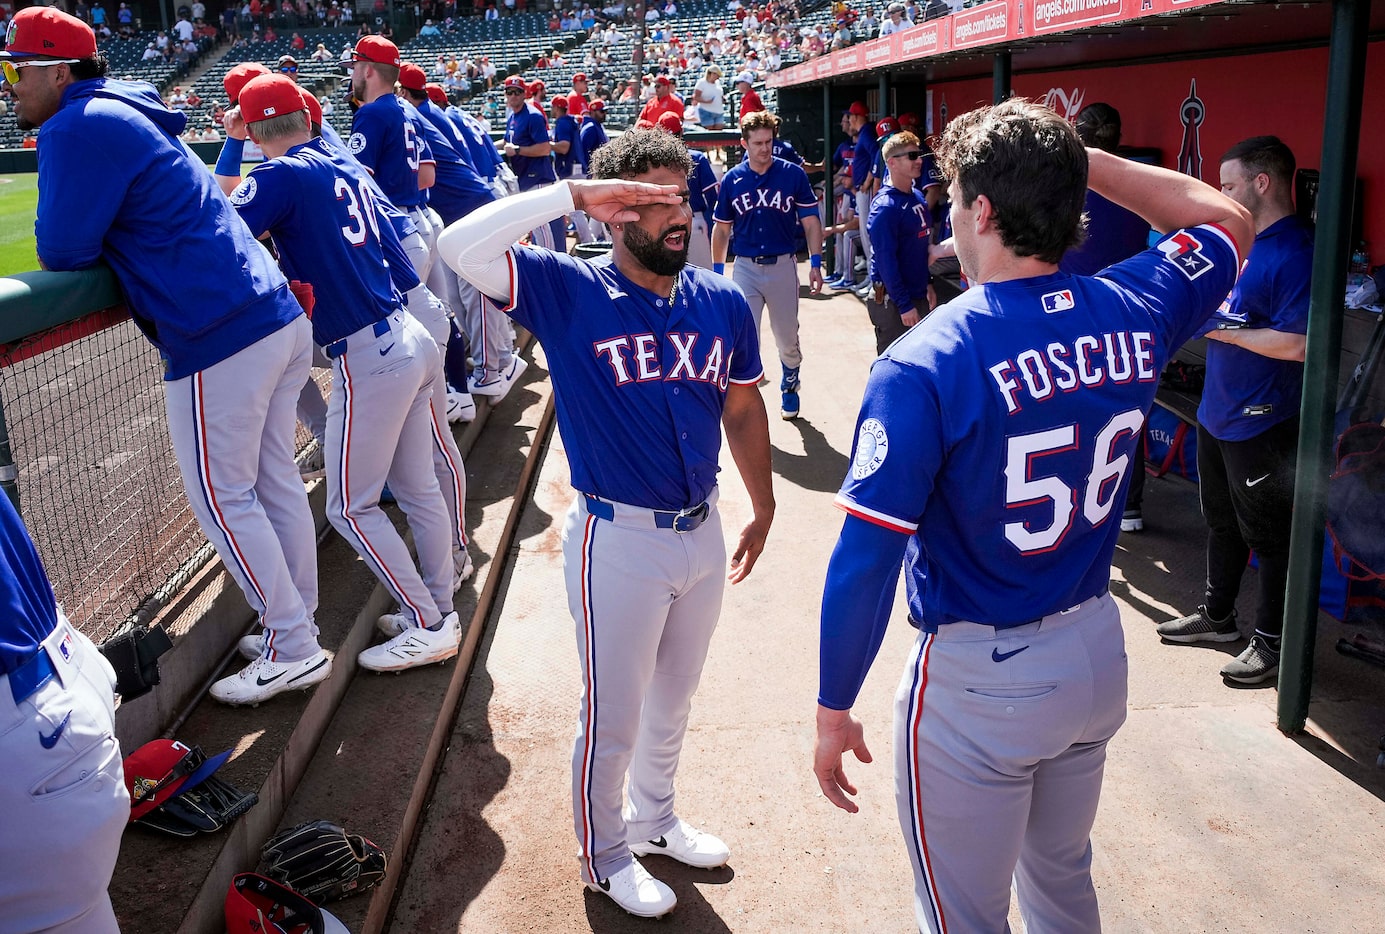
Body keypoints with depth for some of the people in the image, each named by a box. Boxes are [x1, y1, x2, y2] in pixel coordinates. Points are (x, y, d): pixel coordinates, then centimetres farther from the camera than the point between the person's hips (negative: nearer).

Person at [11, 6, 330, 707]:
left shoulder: (77, 127, -8)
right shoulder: (130, 115, 21)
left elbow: (62, 252, -9)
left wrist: (59, 238, 11)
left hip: (218, 341, -9)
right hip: (279, 318, 9)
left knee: (221, 501, 2)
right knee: (276, 483, 15)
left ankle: (293, 653, 9)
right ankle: (297, 624, 26)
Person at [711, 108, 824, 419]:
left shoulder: (793, 175, -5)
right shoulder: (731, 179, 1)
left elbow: (811, 221, -1)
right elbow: (721, 229, 8)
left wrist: (815, 263, -8)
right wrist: (717, 271, 6)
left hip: (782, 266, 0)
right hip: (745, 268, 1)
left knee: (788, 338, 13)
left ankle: (789, 388, 36)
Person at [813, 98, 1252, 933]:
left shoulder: (926, 363, -23)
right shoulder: (1133, 315, -7)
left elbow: (866, 558, -23)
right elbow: (1228, 222, 15)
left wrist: (833, 711, -10)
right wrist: (1079, 160, 7)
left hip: (979, 678, -6)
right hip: (1098, 652, 6)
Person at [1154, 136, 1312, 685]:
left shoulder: (1295, 252, -20)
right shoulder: (1245, 243, 10)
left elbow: (1299, 344, -27)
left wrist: (1220, 330, -20)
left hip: (1262, 423, -10)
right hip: (1218, 412, 10)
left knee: (1267, 535, 3)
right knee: (1222, 522, 21)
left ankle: (1272, 644, 16)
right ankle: (1217, 617, 37)